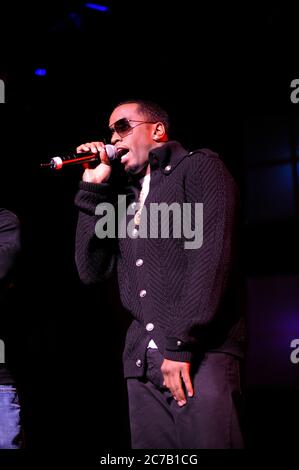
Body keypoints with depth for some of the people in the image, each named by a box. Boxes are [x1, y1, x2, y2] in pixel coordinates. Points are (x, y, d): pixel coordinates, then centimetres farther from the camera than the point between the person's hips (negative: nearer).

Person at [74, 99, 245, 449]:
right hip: (142, 361, 6)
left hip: (202, 354, -6)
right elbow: (92, 271, 13)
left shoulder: (199, 167, 3)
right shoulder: (124, 197, 23)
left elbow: (212, 254, -10)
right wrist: (93, 189, 8)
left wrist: (181, 346, -16)